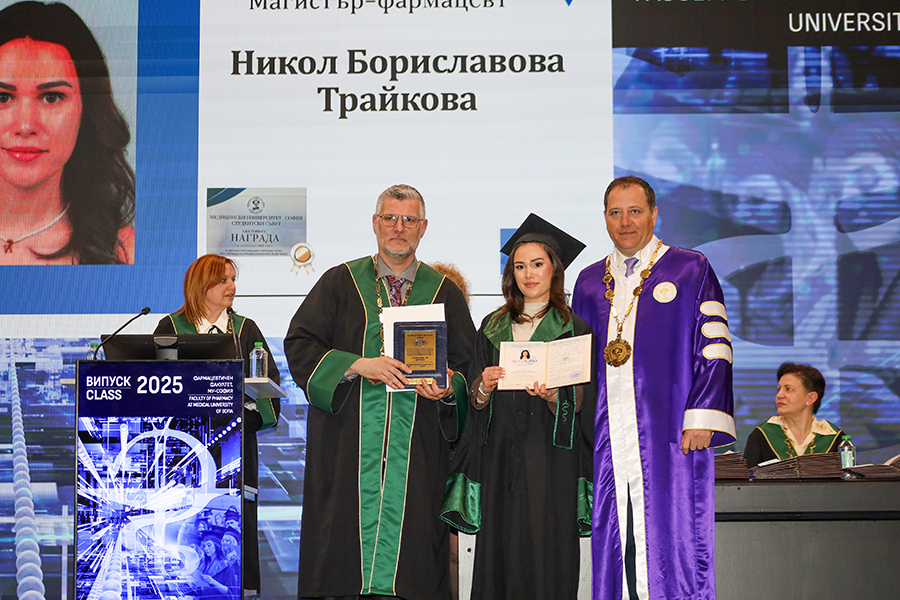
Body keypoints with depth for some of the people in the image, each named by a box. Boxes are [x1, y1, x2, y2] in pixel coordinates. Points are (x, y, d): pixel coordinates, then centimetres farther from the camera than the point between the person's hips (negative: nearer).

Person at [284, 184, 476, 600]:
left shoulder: (444, 293, 11)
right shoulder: (340, 283, 8)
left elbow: (467, 364, 9)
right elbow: (299, 345, 0)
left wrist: (449, 388, -13)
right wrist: (358, 365, -14)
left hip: (418, 451, 1)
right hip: (349, 445, -1)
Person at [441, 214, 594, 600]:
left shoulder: (573, 328, 4)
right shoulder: (493, 327, 14)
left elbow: (580, 403, -1)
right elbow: (475, 401, 13)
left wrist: (552, 395, -20)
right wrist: (484, 386, -9)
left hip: (549, 456, -3)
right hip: (499, 454, 3)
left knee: (545, 553, -6)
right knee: (498, 551, 1)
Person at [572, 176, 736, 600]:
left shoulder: (690, 271, 4)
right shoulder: (589, 282, 16)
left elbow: (714, 348, -2)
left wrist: (701, 418, -12)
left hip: (669, 436, -4)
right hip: (608, 440, 4)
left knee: (668, 543, -5)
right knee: (613, 546, 3)